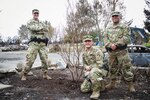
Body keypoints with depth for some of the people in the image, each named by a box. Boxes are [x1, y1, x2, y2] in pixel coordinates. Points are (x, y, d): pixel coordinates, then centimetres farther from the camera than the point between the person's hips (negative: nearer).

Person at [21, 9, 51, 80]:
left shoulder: (41, 23, 23)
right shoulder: (30, 22, 7)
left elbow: (46, 30, 8)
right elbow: (33, 28, -13)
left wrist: (38, 30, -6)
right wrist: (42, 27, 2)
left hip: (43, 44, 5)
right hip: (34, 43, -5)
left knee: (45, 59, 2)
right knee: (30, 60, -8)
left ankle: (45, 74, 12)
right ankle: (24, 75, 4)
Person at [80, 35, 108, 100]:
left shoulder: (97, 51, -12)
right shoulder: (84, 53, 11)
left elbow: (99, 65, -17)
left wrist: (90, 67, -14)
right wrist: (86, 67, -5)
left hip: (99, 71, -7)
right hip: (89, 73, 7)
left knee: (93, 73, -42)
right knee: (83, 89, -1)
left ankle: (96, 91, -23)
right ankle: (98, 85, 23)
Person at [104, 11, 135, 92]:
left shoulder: (124, 27, 4)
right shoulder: (108, 28, 17)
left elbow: (126, 38, -7)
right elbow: (105, 39, 9)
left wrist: (116, 44, -16)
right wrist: (110, 45, -11)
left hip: (121, 50, -4)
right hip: (111, 51, 4)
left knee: (126, 68, -5)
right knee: (113, 68, 12)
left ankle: (130, 85, 4)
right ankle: (112, 83, 24)